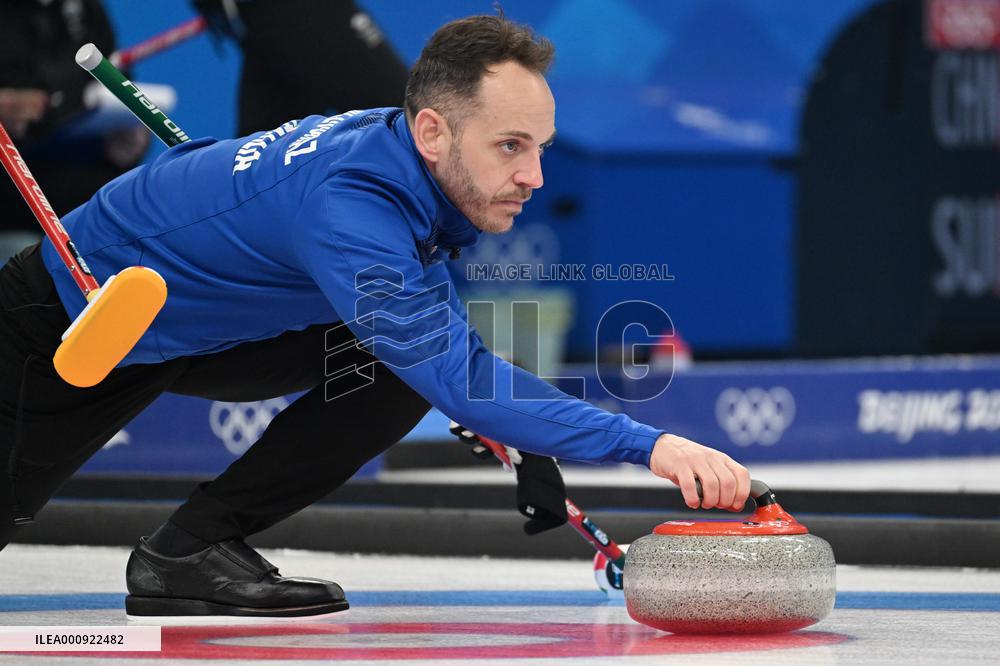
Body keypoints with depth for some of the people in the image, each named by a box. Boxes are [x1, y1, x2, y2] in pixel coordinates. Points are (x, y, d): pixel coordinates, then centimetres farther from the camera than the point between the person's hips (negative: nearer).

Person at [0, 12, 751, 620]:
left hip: (202, 315, 7)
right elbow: (462, 377, -45)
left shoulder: (396, 145, -13)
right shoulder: (348, 206, -39)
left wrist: (514, 436, 0)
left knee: (403, 360, -12)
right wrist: (647, 445, -50)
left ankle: (196, 545, -6)